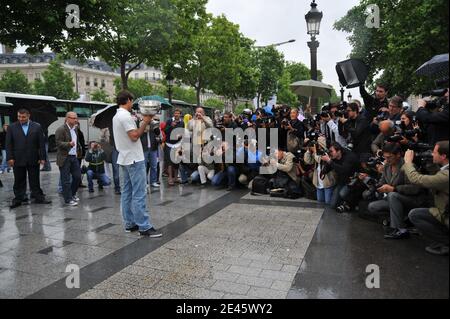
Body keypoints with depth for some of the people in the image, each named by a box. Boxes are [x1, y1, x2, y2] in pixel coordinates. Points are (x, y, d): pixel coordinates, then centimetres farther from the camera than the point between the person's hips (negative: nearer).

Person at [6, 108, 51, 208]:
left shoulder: (37, 127, 3)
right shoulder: (12, 127, 5)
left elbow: (41, 144, 1)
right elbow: (8, 144, 3)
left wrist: (42, 158, -3)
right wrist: (10, 158, -5)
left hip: (33, 159, 0)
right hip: (18, 160, 0)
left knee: (35, 181, 8)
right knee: (19, 181, 8)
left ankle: (38, 197, 16)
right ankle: (18, 199, 17)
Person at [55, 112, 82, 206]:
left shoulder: (75, 129, 14)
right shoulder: (61, 130, -11)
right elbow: (58, 143, -16)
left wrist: (78, 151, 17)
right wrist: (69, 144, -30)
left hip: (74, 157, 7)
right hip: (65, 158, -7)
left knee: (78, 177, 10)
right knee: (66, 180, 0)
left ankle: (72, 194, 31)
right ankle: (68, 200, 9)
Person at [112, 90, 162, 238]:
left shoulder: (116, 116, 16)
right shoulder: (126, 116, -15)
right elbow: (134, 136, -20)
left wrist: (143, 122, 10)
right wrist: (145, 122, -11)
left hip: (124, 159, 10)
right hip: (134, 159, -10)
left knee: (127, 192, 11)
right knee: (139, 194, -9)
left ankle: (129, 224, 17)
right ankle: (144, 227, -6)